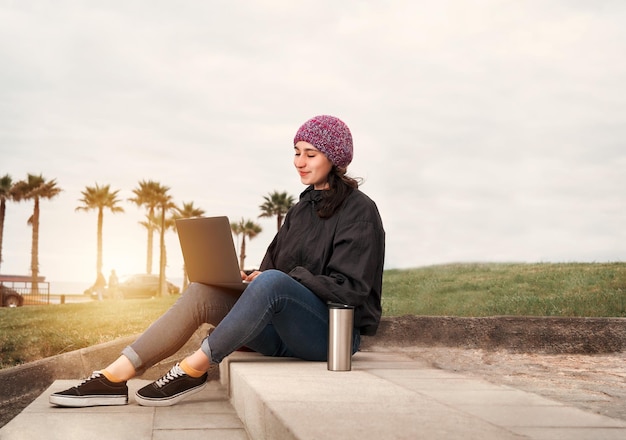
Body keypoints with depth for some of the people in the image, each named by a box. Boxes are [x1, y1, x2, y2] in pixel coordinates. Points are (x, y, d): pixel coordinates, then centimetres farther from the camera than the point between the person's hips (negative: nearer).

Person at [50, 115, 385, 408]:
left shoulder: (359, 210, -4)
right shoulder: (301, 209, 19)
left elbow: (350, 287, -12)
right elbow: (271, 267, 16)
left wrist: (277, 278, -19)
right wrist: (249, 279, -6)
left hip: (333, 333, -6)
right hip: (284, 333, 7)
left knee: (273, 282, -36)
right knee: (201, 293, -14)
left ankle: (194, 369, -25)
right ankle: (113, 379, -21)